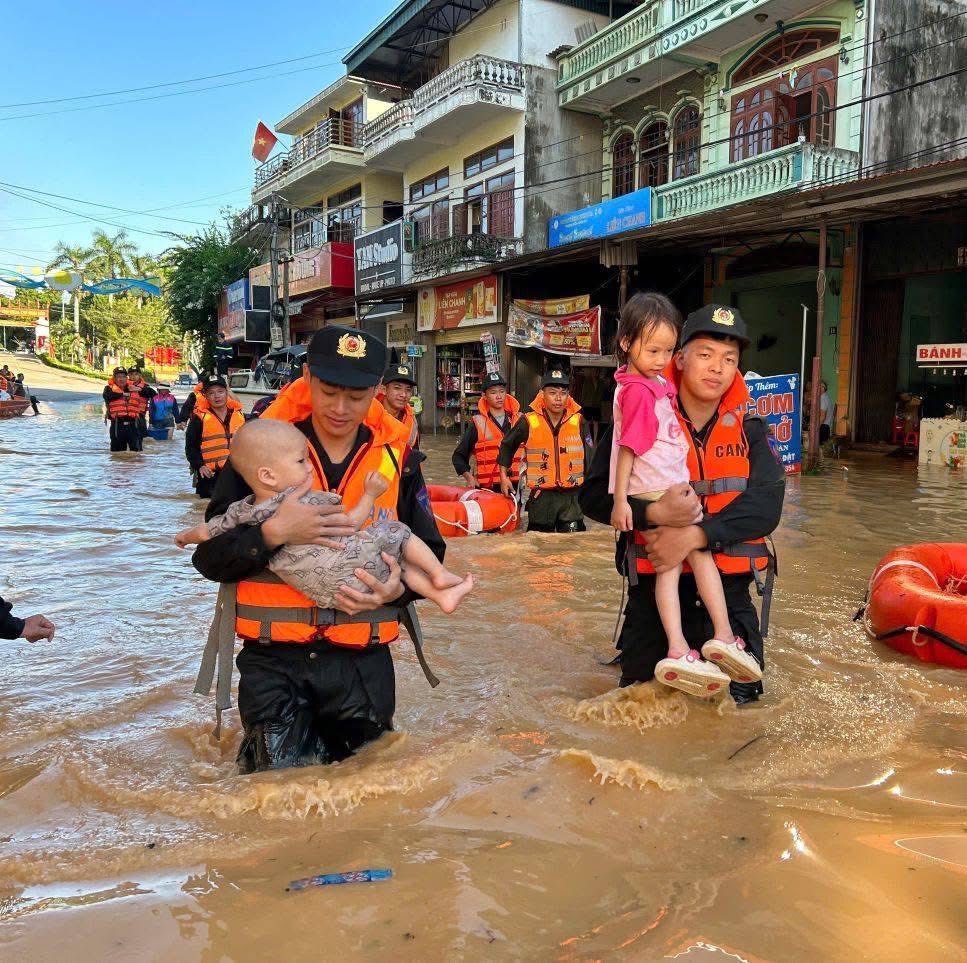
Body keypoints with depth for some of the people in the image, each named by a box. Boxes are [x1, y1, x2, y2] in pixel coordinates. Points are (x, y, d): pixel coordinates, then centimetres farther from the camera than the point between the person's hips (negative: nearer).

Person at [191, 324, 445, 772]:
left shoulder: (397, 455, 0)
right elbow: (209, 558, -5)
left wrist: (397, 588, -16)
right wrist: (274, 533, -24)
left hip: (363, 662, 2)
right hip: (275, 661, -2)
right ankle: (255, 751, 26)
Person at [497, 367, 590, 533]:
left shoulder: (578, 421, -1)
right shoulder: (529, 422, -3)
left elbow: (588, 456, 7)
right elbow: (507, 445, 13)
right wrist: (504, 476, 11)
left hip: (572, 496, 1)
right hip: (542, 496, 0)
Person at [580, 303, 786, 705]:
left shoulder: (749, 429, 1)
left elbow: (766, 506, -12)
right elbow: (593, 496, -10)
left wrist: (695, 535, -26)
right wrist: (654, 513, -28)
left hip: (727, 586, 2)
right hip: (654, 585, -1)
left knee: (739, 696, 0)